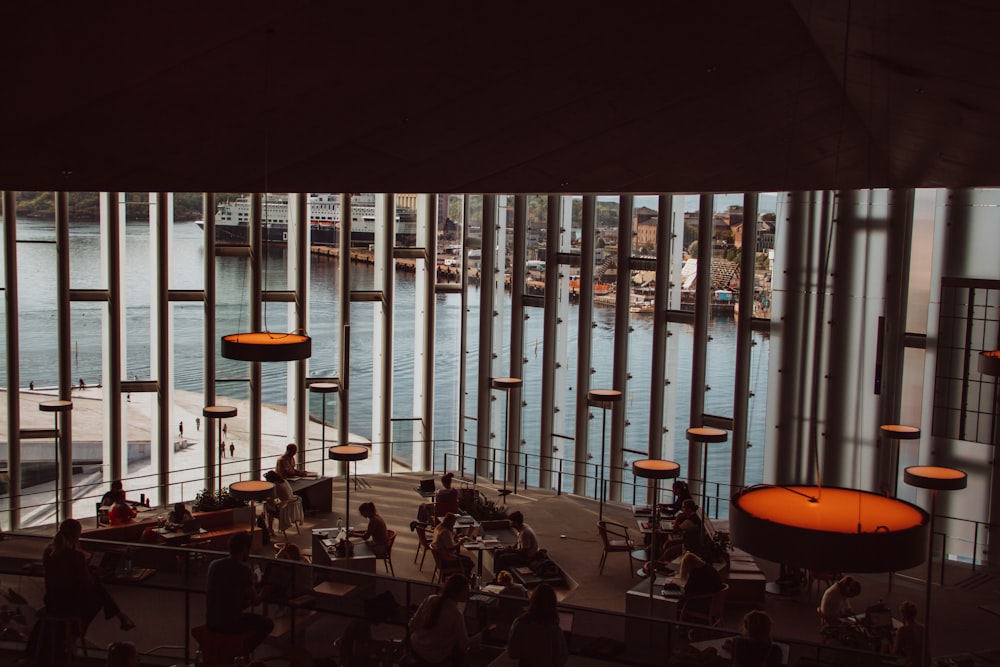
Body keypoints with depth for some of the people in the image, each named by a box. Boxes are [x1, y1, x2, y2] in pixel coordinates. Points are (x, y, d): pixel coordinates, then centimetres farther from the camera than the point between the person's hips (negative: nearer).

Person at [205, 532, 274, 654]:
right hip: (230, 624, -7)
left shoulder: (214, 565, 3)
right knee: (267, 624, 13)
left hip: (210, 622, 7)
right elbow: (254, 601, -9)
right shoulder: (244, 570, -16)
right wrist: (261, 595, 13)